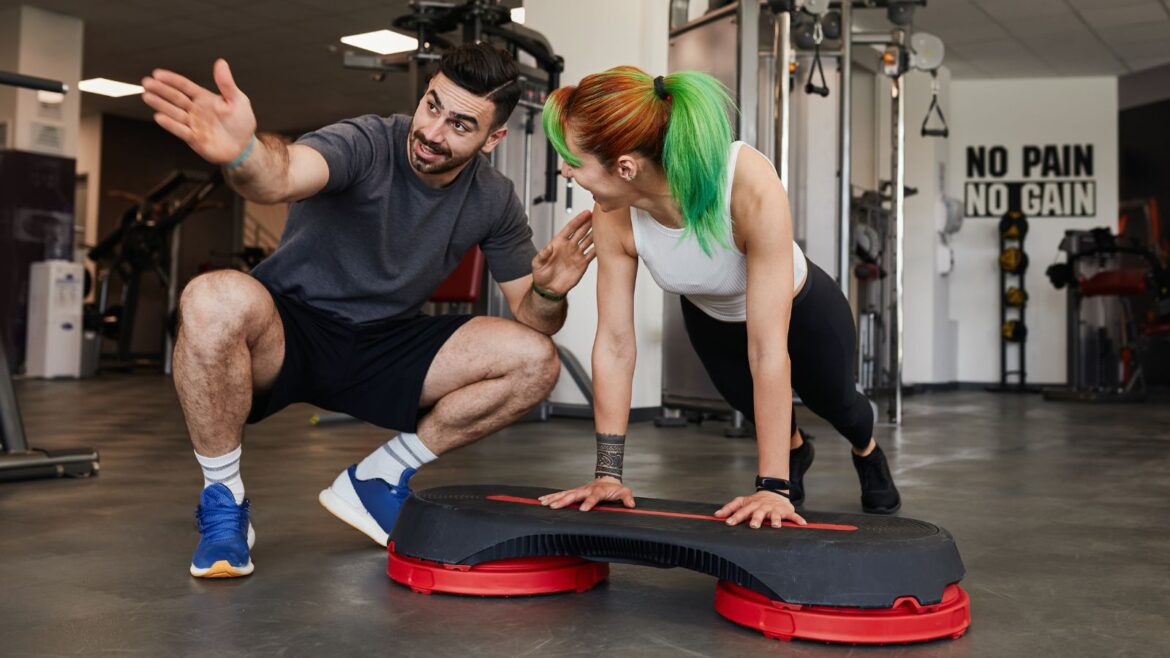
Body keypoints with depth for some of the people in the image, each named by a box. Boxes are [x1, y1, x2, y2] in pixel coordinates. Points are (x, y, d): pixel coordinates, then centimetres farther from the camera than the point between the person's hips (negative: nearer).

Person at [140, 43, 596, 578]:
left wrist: (550, 292, -22)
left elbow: (531, 318, 2)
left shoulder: (493, 200, -3)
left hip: (381, 349, 5)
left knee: (534, 360, -14)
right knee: (215, 301, -38)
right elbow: (280, 177, -43)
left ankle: (376, 480, 3)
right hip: (287, 331, -4)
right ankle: (223, 505, -13)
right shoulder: (365, 145, -20)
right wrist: (242, 152, -67)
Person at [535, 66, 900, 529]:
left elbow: (767, 349, -44)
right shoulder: (613, 215, -34)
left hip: (799, 309, -2)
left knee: (835, 401, 25)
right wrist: (608, 473, -23)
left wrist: (773, 487, -40)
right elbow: (614, 341, -26)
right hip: (710, 319, 2)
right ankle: (796, 452, 60)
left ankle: (868, 452, 62)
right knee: (754, 406, 22)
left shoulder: (753, 191, -46)